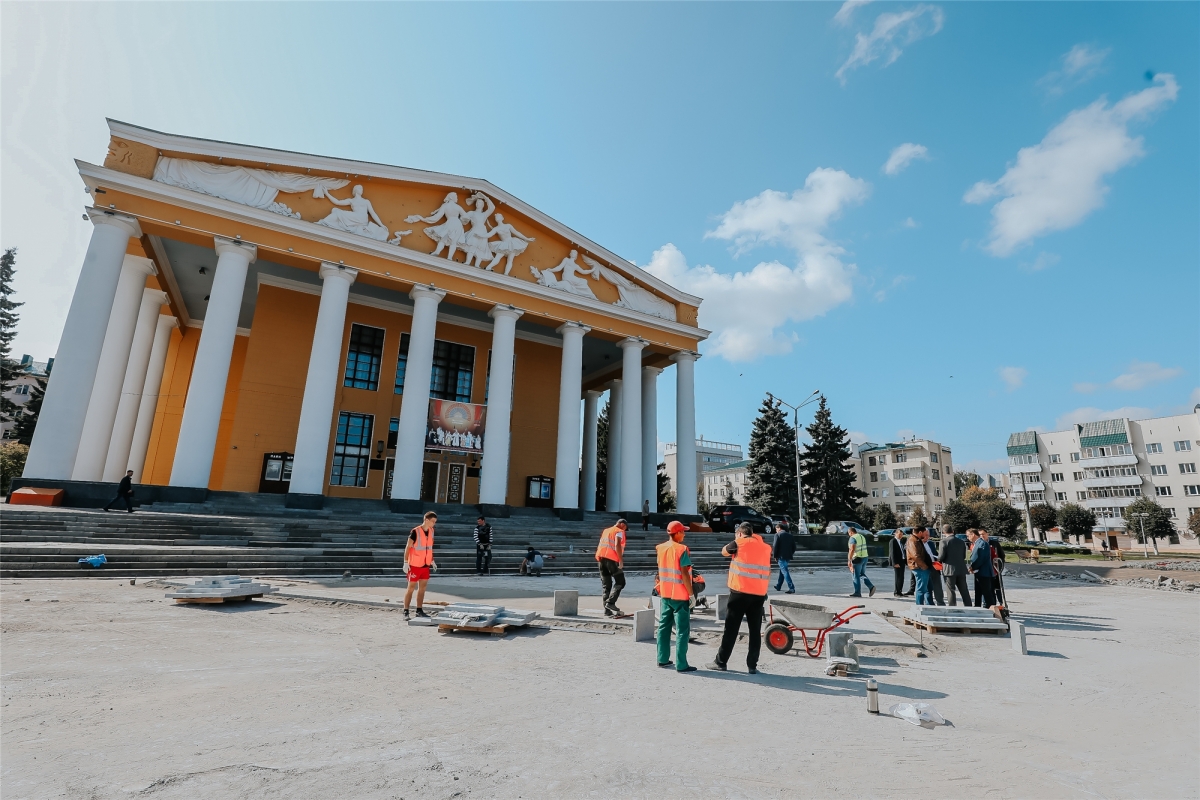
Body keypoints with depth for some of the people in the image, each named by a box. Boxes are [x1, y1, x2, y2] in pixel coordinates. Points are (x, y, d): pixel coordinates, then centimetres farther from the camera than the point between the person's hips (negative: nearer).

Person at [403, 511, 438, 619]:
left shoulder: (431, 531, 5)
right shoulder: (415, 532, -16)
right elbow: (408, 547, -13)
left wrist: (432, 560, 16)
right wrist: (406, 562, -17)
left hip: (425, 564, 7)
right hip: (415, 565, -6)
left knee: (422, 587, 10)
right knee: (411, 587, 1)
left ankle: (419, 610, 19)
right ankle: (406, 611, 9)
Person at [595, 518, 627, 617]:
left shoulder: (605, 530, 25)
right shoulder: (619, 531, 2)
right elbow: (617, 545, -14)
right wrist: (621, 560, -15)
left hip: (601, 558, 7)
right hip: (611, 558, -7)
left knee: (606, 585, 10)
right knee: (620, 582, 1)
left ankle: (607, 610, 7)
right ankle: (610, 602, -13)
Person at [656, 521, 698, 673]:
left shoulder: (661, 548, 4)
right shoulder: (682, 549, -16)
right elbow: (684, 574, -18)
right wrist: (691, 594, -11)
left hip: (665, 594, 7)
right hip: (680, 595, -7)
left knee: (664, 627, 14)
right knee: (682, 630, 1)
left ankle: (663, 660, 21)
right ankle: (681, 665, 3)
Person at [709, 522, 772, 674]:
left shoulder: (739, 543, -3)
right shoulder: (765, 547, 10)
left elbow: (724, 552, 14)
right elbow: (768, 572, 18)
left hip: (740, 592, -4)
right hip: (759, 594, 4)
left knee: (731, 629, 4)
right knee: (755, 631, 9)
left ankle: (721, 662, 11)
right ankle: (752, 666, 11)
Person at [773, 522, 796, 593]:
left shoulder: (777, 535, -6)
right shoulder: (789, 535, 13)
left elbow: (775, 546, -13)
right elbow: (794, 546, 12)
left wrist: (775, 556, -5)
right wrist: (791, 554, 17)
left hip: (781, 556, -7)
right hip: (788, 556, 7)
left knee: (785, 572, -7)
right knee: (782, 570, 20)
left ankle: (791, 588, -14)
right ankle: (778, 586, 30)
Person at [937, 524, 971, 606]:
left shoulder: (944, 541, -12)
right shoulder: (961, 541, 7)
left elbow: (941, 557, -13)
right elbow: (964, 556, 12)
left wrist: (938, 560, 8)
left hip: (949, 570, -5)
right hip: (961, 570, 6)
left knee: (951, 592, 2)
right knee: (964, 592, 13)